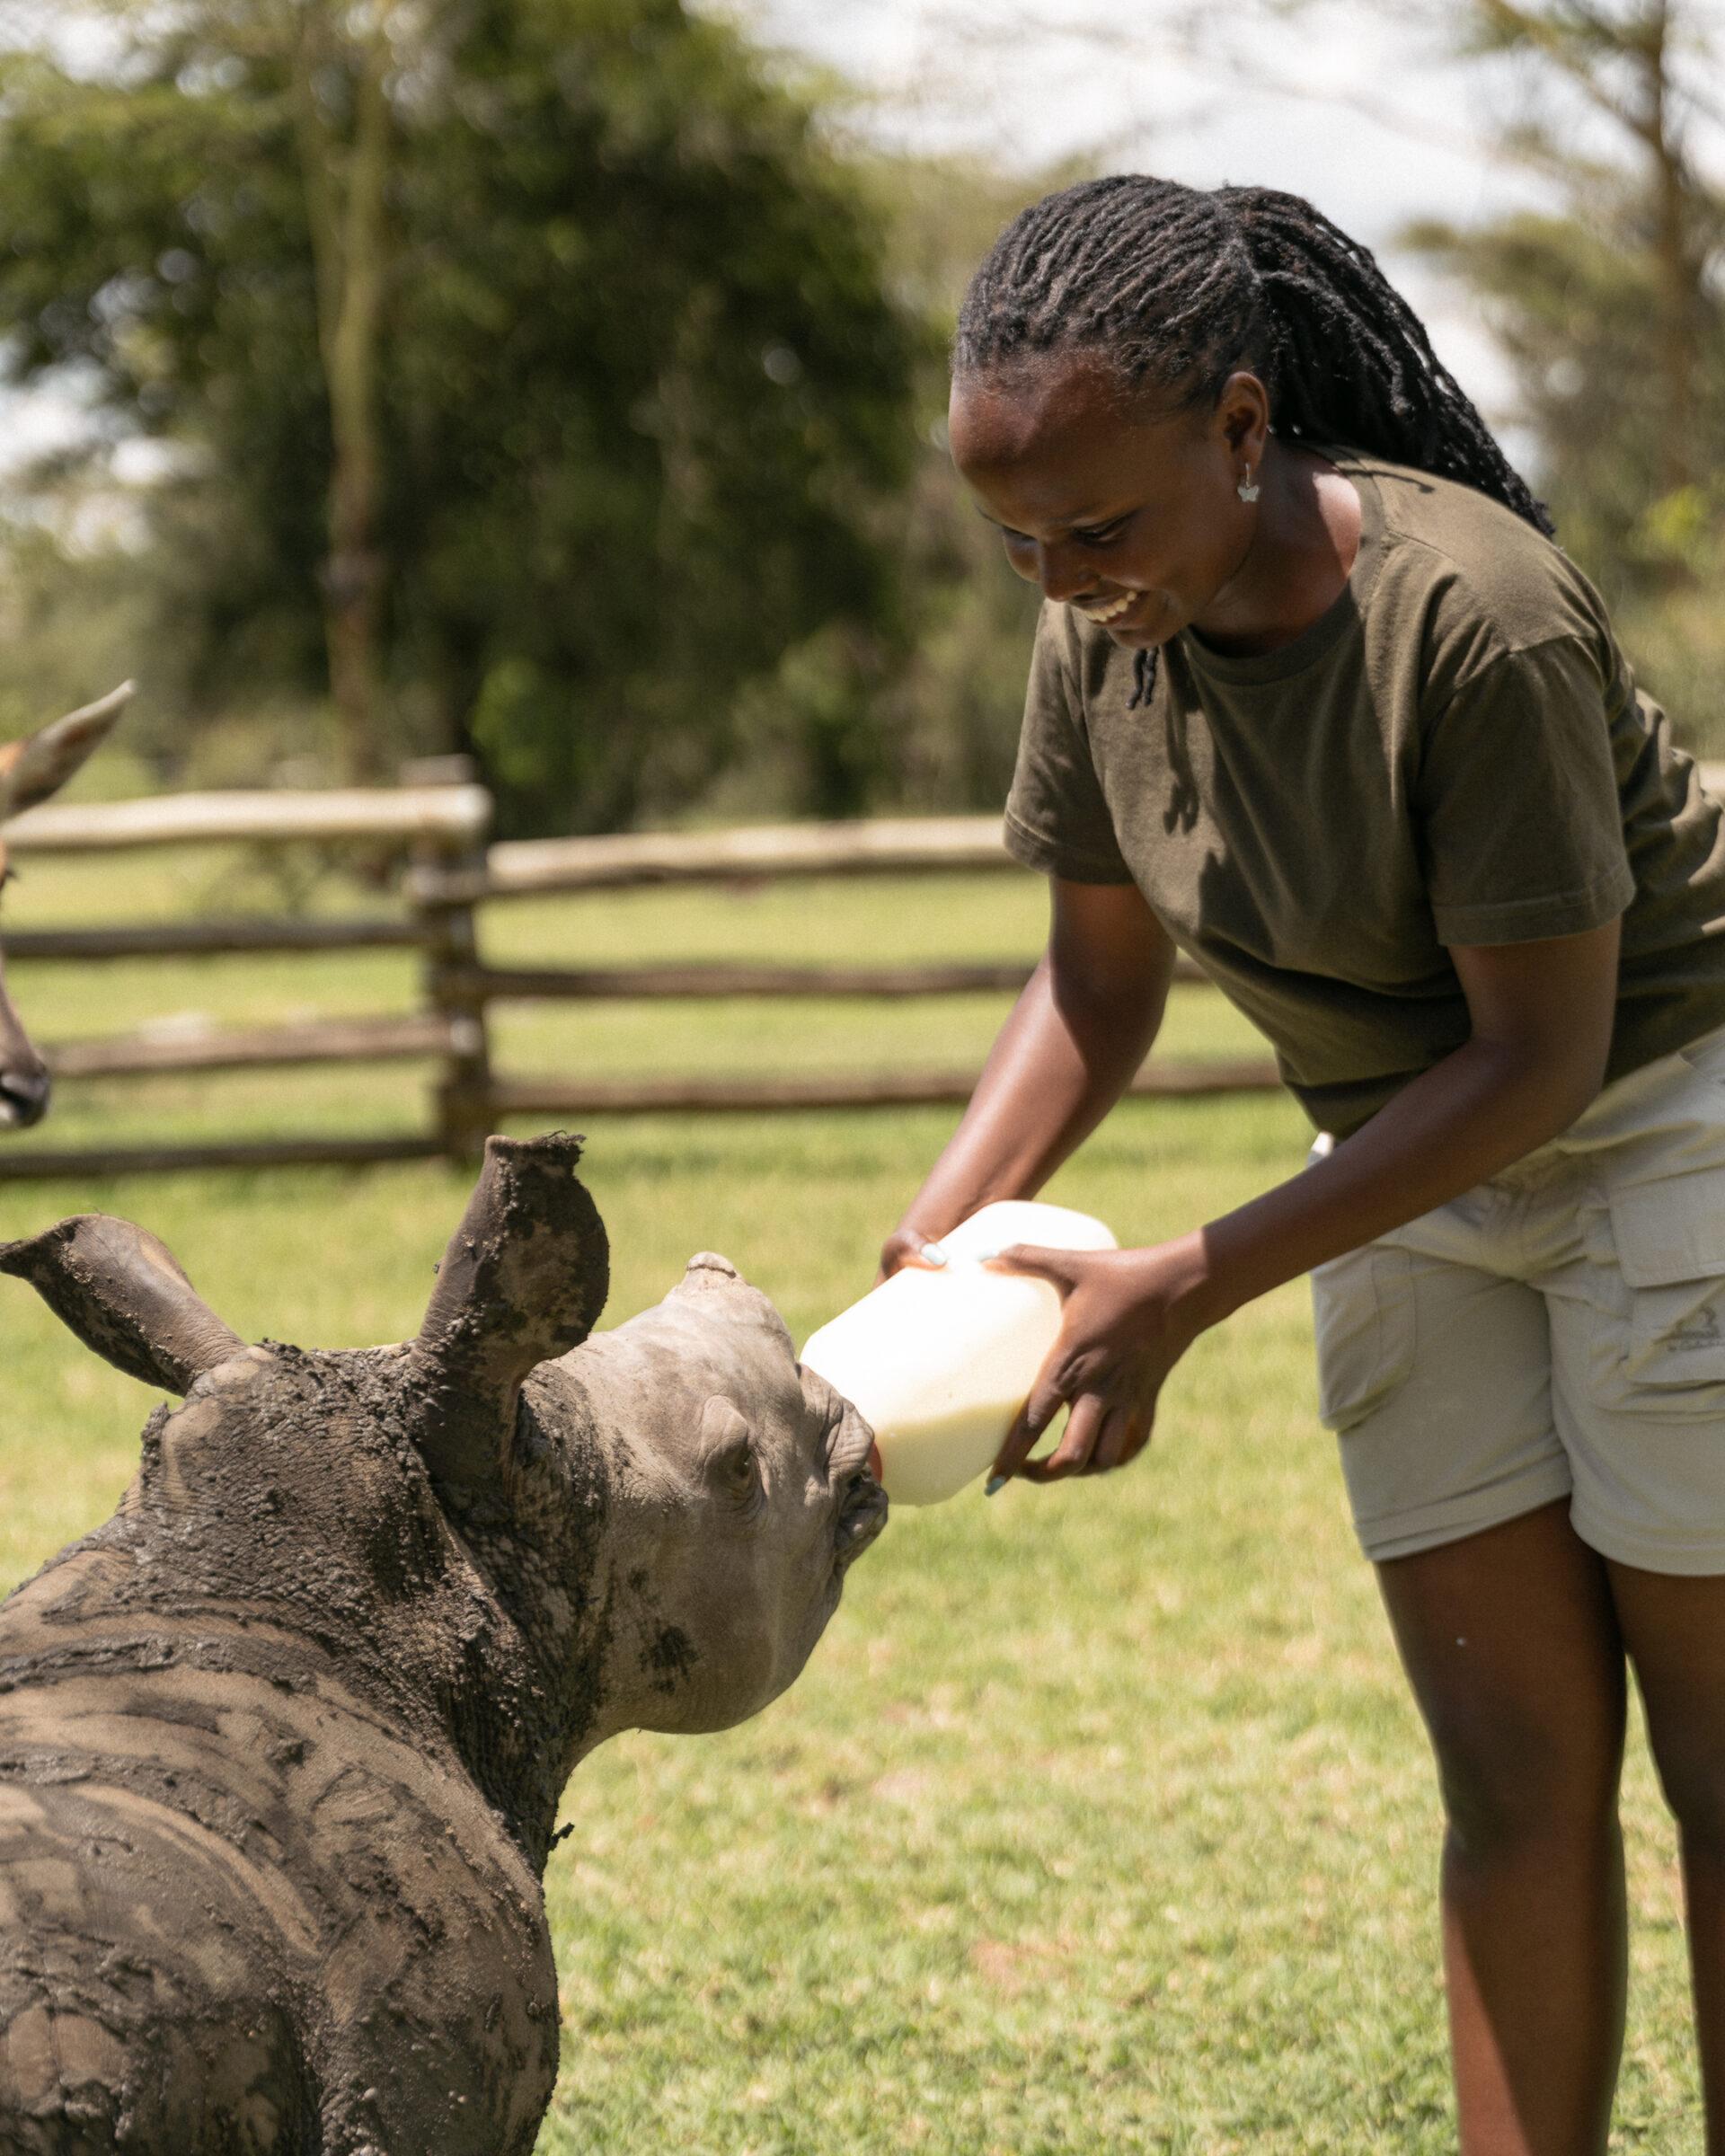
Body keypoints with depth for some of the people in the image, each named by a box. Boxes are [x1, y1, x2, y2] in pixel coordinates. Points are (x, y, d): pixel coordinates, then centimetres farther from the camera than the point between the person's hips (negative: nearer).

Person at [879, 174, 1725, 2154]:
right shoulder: (1105, 632, -10)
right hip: (1416, 1173, 6)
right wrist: (938, 1238, -14)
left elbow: (1539, 1052, -25)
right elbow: (1097, 985, 3)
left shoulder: (1474, 614, -30)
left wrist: (1188, 1290, -26)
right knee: (1514, 1766, 6)